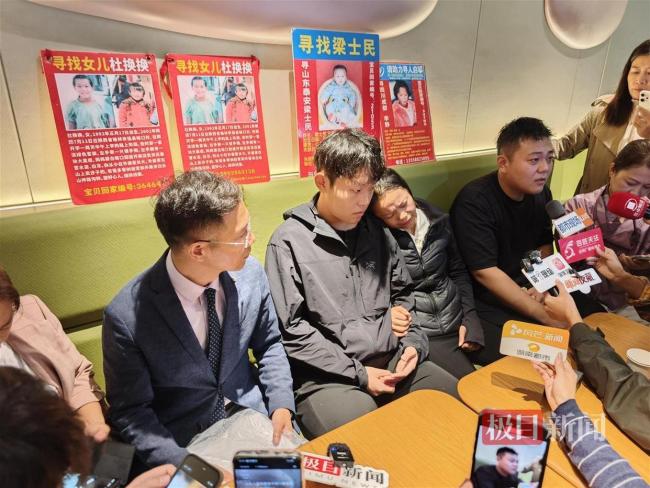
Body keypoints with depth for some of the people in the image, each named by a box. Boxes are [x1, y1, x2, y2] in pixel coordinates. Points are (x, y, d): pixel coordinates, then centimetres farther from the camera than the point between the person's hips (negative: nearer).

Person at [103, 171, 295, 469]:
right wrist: (186, 466, -20)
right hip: (183, 440, -1)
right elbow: (130, 411, -9)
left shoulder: (250, 273, -11)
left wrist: (281, 407, -9)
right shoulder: (126, 317, -21)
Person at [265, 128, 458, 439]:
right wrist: (358, 373, -12)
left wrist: (413, 342, 3)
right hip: (328, 376, -6)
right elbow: (291, 331, -12)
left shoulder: (376, 232, 10)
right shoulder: (289, 242, -9)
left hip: (392, 361, 6)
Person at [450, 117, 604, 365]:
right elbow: (485, 273, -25)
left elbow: (544, 245, 16)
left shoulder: (540, 192, 2)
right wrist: (547, 317, -25)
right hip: (485, 300, -8)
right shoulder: (474, 202, -23)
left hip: (527, 287, 8)